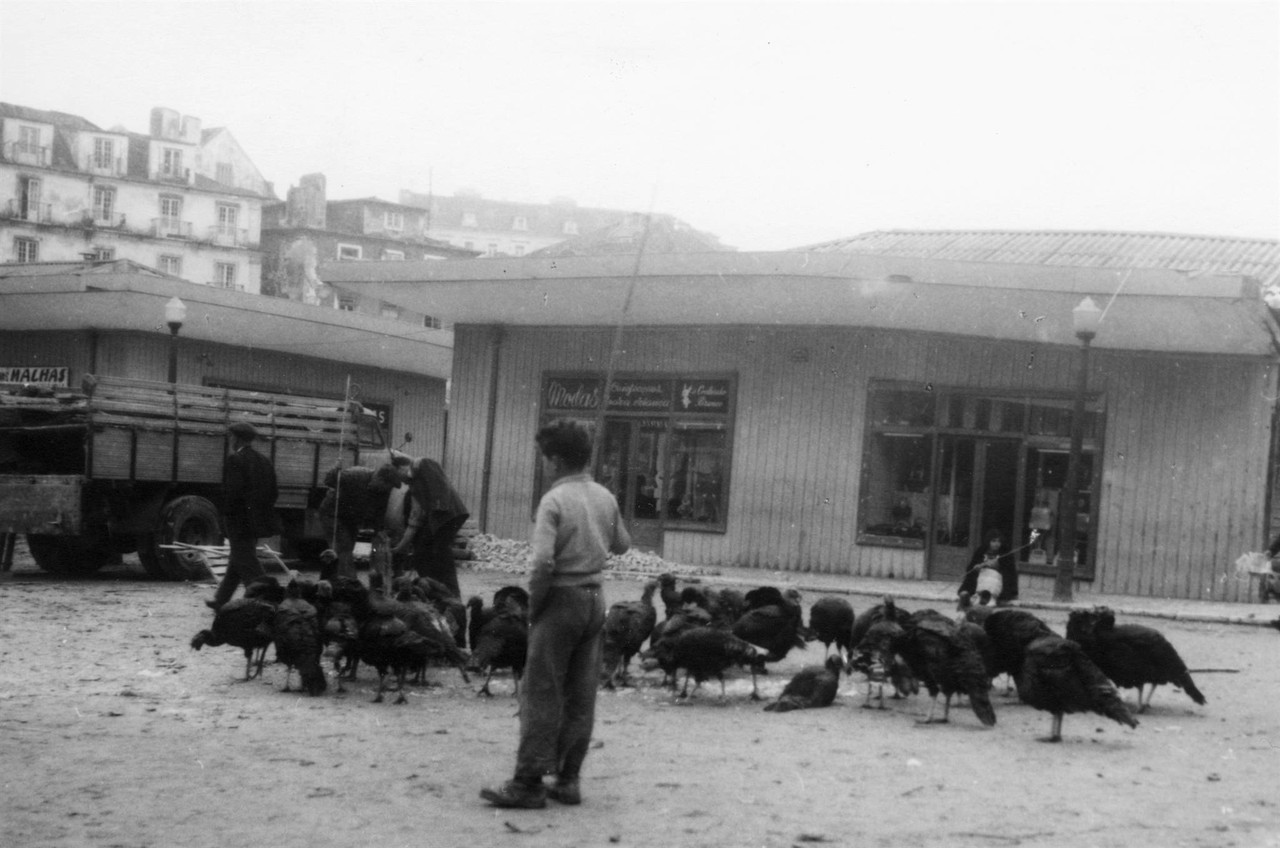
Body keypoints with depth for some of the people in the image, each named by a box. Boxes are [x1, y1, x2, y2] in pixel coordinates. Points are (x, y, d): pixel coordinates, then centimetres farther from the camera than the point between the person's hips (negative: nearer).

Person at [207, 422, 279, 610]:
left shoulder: (234, 460, -13)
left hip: (239, 522, -8)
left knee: (248, 568, -5)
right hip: (258, 522, 8)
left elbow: (232, 491, -20)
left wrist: (226, 517, -11)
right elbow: (272, 492, 11)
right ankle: (221, 600, 31)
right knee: (236, 562, 20)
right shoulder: (264, 461, 9)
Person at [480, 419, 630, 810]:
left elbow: (543, 561, -22)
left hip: (562, 599, -7)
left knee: (542, 693, -2)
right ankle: (567, 780, 14)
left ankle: (528, 783, -1)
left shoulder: (554, 499, -14)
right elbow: (622, 544, 21)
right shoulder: (605, 497, 7)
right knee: (581, 695, 10)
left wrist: (534, 604, -10)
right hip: (595, 599, 7)